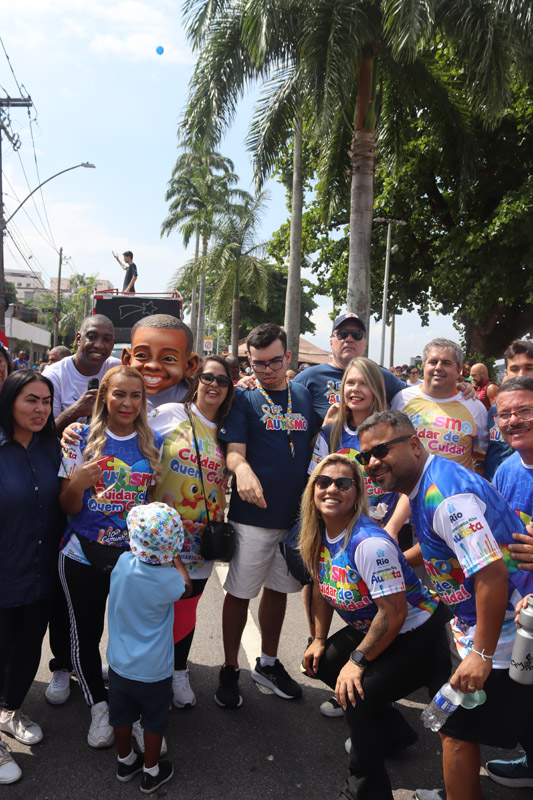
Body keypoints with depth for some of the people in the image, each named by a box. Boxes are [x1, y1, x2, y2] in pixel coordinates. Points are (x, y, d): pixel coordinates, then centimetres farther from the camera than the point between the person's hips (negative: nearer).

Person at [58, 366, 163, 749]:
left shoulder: (153, 443, 1)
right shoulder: (83, 439, -4)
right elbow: (68, 508, -2)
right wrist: (77, 483, -23)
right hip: (84, 555, -1)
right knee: (86, 632, 9)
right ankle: (99, 707, 32)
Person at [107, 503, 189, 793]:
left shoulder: (123, 563, -20)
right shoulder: (169, 582, -26)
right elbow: (185, 585, -2)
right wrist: (175, 560, 8)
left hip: (119, 665, 4)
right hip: (153, 671, -3)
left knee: (122, 716, 24)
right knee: (154, 722, 19)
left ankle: (125, 762, 46)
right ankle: (151, 772, 37)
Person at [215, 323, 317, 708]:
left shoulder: (304, 395, 8)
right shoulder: (243, 398, -4)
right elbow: (234, 449, -16)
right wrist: (242, 468, -35)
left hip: (295, 513, 4)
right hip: (253, 516, -4)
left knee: (278, 589, 18)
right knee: (240, 592, 6)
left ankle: (268, 663, 36)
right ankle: (230, 671, 24)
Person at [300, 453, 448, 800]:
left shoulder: (369, 543, -31)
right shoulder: (320, 535, -4)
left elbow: (394, 612, -30)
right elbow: (322, 588, 11)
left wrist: (358, 660, -21)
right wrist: (319, 639, 7)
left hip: (418, 634, -9)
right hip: (370, 628, 10)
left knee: (357, 694, -21)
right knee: (320, 665, 12)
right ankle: (391, 732, 32)